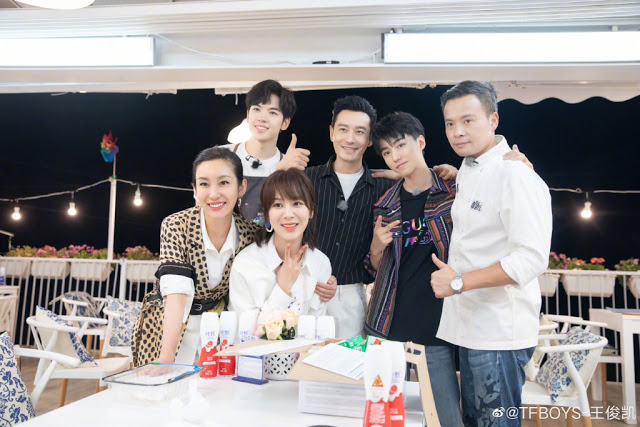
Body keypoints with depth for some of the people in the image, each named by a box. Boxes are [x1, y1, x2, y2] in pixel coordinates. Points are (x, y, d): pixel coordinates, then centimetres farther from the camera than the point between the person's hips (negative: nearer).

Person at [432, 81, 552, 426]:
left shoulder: (516, 176, -17)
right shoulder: (467, 172, 13)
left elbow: (531, 259, -24)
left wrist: (459, 282, -21)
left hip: (499, 333, -9)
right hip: (470, 328, 9)